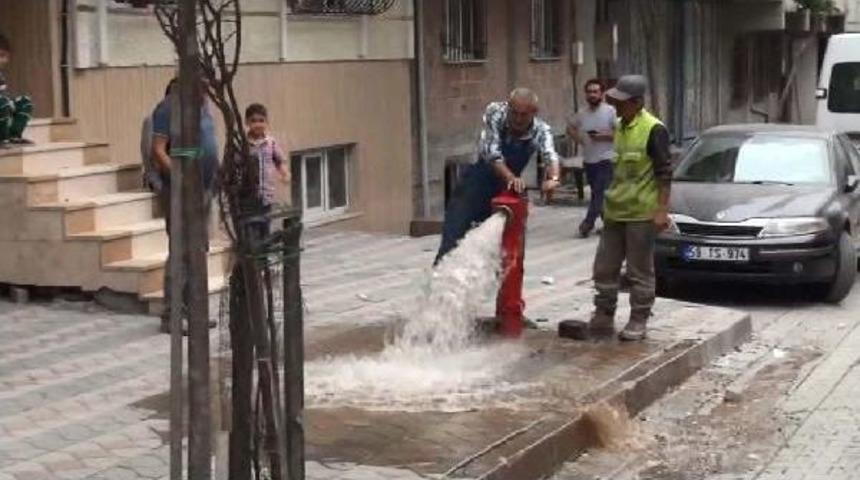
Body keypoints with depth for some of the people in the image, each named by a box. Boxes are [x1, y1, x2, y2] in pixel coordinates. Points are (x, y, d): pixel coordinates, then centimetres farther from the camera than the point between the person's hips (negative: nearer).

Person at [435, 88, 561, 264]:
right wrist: (510, 177, -46)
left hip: (507, 189, 2)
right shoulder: (495, 112, -21)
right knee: (453, 236, -13)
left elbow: (550, 155, -33)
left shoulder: (541, 130, -16)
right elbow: (491, 153, -29)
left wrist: (553, 178, -56)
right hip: (478, 179, -2)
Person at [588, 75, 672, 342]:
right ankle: (603, 317, 21)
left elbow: (664, 173, -14)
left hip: (641, 213, -8)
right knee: (604, 267, 10)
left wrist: (662, 210, -18)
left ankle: (638, 322, 11)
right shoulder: (621, 127, 12)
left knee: (640, 272, 2)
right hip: (615, 212, 8)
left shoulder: (653, 130, -13)